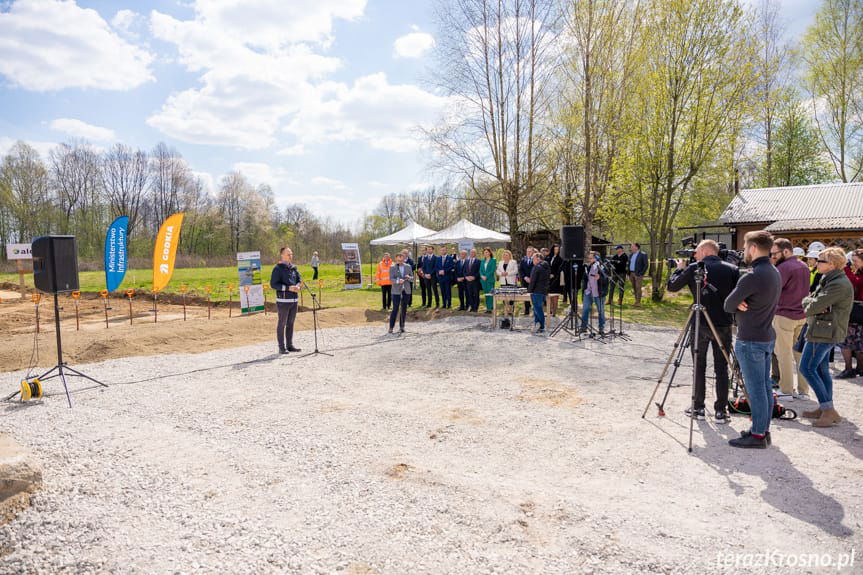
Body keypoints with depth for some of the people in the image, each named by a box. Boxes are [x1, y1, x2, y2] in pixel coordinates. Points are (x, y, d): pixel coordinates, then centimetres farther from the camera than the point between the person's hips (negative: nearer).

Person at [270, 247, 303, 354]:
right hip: (283, 300, -6)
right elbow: (273, 284, -12)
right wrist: (289, 288, -20)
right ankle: (282, 347, 6)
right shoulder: (278, 268, -7)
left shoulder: (294, 268, 11)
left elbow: (299, 280, 16)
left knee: (291, 323, 12)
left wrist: (297, 286, -8)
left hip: (294, 299, 6)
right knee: (282, 324, 0)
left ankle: (290, 345, 21)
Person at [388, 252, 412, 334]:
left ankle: (401, 327, 16)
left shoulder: (408, 267, 9)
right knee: (395, 309, -7)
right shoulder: (392, 267, 0)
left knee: (404, 309, 7)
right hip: (396, 291, -3)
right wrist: (398, 281, -25)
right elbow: (391, 279, -6)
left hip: (406, 290, 3)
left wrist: (409, 277, -11)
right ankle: (391, 327, 0)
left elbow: (412, 277, 12)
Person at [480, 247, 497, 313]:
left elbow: (493, 270, -10)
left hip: (490, 279, -6)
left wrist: (486, 276, -15)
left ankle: (490, 308, -7)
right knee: (486, 294, 7)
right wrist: (482, 275, -7)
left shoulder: (493, 260, -1)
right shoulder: (483, 261, 16)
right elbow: (480, 269, 13)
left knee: (490, 294, -8)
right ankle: (487, 307, 11)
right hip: (483, 280, 6)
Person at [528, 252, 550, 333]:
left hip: (536, 291, -8)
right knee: (539, 308, 14)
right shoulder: (547, 267, 13)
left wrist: (529, 291, -12)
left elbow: (533, 281, -16)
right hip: (544, 291, 8)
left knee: (538, 309, -3)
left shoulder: (536, 267, -13)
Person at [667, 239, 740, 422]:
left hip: (700, 324, -1)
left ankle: (698, 408, 15)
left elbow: (672, 286, 2)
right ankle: (721, 411, 10)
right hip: (723, 325, 1)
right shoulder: (732, 269, 2)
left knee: (699, 366, 11)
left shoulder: (693, 268, -4)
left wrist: (679, 269, 15)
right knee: (721, 368, 8)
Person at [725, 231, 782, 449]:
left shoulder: (752, 277, -21)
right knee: (765, 386, 14)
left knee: (756, 389, -2)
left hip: (750, 341, -9)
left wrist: (738, 305, 5)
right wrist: (743, 304, -4)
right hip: (768, 337, 9)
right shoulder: (775, 273, 9)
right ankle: (764, 430, 24)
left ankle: (758, 435, 6)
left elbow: (727, 305, -14)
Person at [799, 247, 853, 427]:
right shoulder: (830, 280, 15)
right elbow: (808, 301, 12)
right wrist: (810, 301, -10)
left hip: (823, 332, -11)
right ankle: (825, 409, 21)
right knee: (821, 369, 14)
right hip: (826, 331, 11)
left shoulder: (838, 284, -19)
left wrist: (808, 302, -1)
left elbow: (813, 306, -23)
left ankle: (829, 410, -6)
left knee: (807, 368, -9)